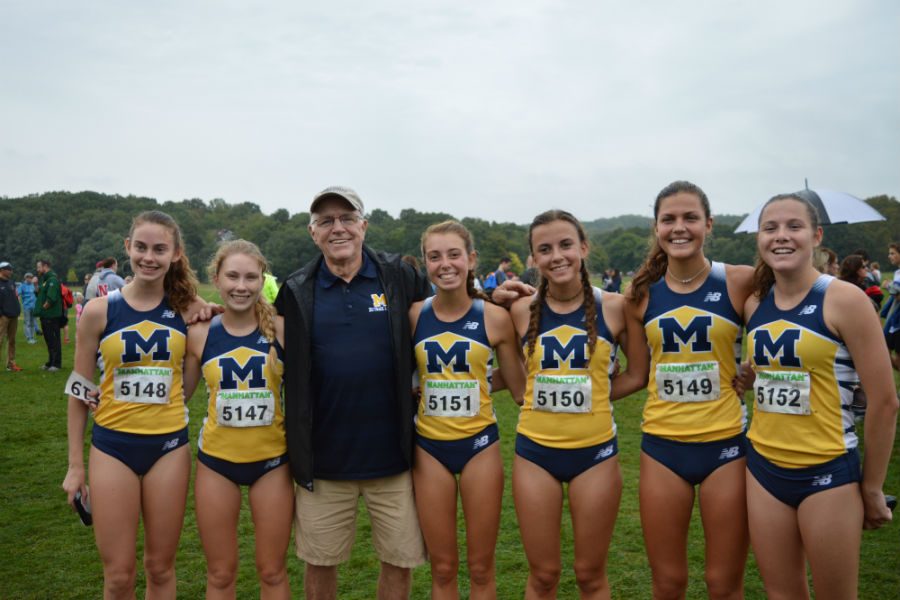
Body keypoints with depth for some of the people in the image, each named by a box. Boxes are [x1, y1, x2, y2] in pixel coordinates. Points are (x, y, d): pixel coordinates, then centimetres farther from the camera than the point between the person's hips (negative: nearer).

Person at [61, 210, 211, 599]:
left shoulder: (186, 309, -2)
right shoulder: (99, 310, -6)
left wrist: (207, 319, -3)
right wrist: (75, 463, 2)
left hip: (169, 444, 1)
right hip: (113, 445, -1)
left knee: (161, 567, 12)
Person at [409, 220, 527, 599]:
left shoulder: (494, 317, -7)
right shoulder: (414, 316, -4)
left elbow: (521, 389, 0)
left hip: (480, 444, -1)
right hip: (429, 447, 1)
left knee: (481, 568, 11)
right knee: (442, 568, 12)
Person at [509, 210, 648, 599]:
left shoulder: (614, 307, -5)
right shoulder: (523, 310, -3)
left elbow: (638, 374, 4)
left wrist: (593, 395, -2)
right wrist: (544, 395, -4)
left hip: (595, 450, 0)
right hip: (535, 450, 1)